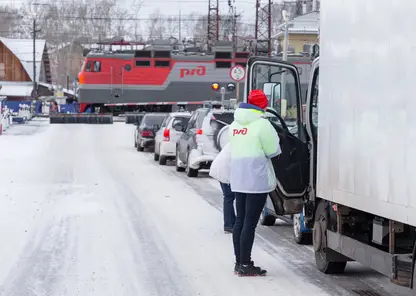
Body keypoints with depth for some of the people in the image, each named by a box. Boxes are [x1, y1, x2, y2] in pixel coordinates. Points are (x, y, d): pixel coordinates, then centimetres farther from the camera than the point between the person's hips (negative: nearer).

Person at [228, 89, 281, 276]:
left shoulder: (235, 124, 13)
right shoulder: (261, 124, -12)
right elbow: (273, 151, -8)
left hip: (237, 179, 8)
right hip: (256, 180, -8)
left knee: (240, 220, 13)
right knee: (250, 222, -5)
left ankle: (239, 262, 18)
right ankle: (245, 265, -4)